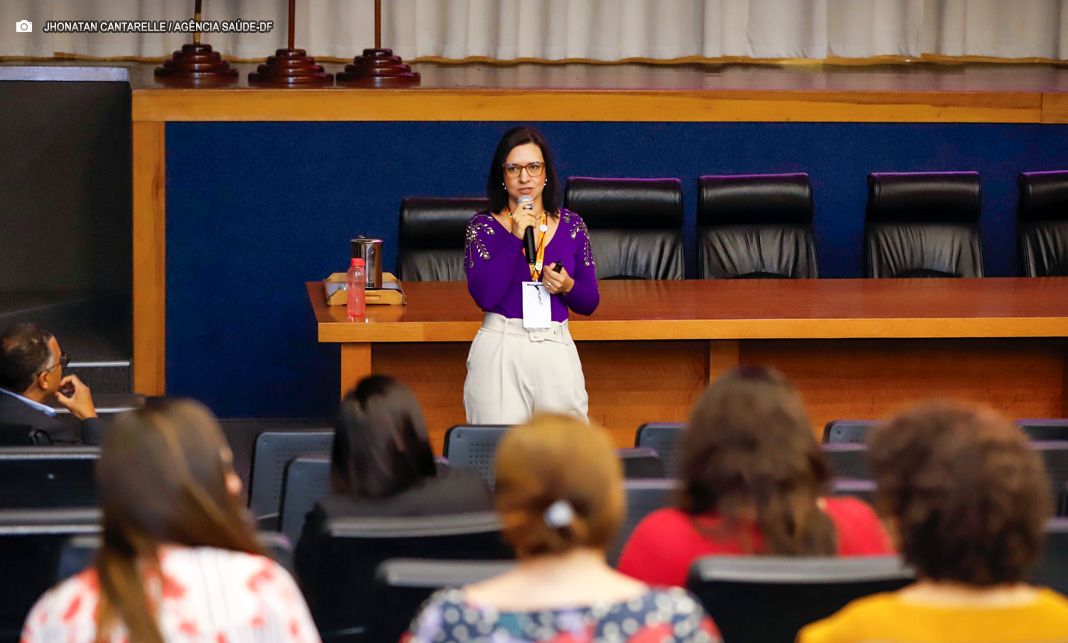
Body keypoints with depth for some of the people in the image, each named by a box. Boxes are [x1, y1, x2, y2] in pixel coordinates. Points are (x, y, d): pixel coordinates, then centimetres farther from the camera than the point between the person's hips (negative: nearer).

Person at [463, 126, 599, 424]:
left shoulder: (571, 226, 10)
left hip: (556, 350, 2)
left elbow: (589, 303, 13)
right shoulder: (483, 226, 3)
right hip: (500, 349, -2)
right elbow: (484, 296, -12)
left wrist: (567, 286, -8)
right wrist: (515, 237, -14)